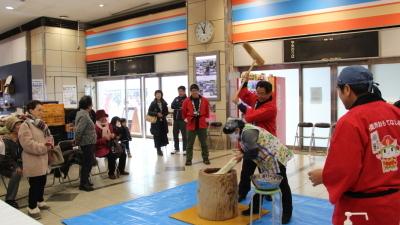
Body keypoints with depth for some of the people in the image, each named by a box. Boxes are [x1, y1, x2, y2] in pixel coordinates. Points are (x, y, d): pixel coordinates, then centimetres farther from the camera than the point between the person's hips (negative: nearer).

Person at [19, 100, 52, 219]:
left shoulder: (42, 124, 11)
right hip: (33, 161, -8)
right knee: (35, 184, 0)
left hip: (43, 159, 8)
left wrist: (50, 144, -6)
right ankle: (32, 208, 13)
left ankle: (40, 201, 36)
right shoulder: (25, 126, -16)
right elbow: (28, 144, -23)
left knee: (42, 182, 18)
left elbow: (49, 137, 16)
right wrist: (44, 146, -21)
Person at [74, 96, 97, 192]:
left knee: (88, 162, 18)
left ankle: (85, 181, 29)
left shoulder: (83, 113, 11)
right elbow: (78, 130, -26)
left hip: (89, 143, 10)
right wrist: (77, 141, -14)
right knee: (87, 163, -1)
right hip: (87, 143, -10)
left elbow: (79, 129, 19)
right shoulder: (84, 116, -21)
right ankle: (83, 184, 8)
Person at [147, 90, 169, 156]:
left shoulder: (164, 103, 6)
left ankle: (159, 147, 19)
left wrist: (163, 115, -8)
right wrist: (156, 114, -16)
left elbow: (166, 112, 11)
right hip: (156, 122, -3)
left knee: (163, 135, -1)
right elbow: (149, 112, -5)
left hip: (163, 121, 3)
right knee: (157, 135, -6)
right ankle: (158, 149, 6)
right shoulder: (153, 103, -2)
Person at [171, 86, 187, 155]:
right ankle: (176, 149, 22)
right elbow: (172, 106, -3)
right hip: (176, 119, 6)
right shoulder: (176, 99, 13)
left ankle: (185, 149, 9)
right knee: (175, 134, 11)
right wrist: (180, 107, -13)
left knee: (184, 135, 1)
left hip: (183, 120, -6)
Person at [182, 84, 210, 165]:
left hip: (202, 125, 1)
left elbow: (207, 111, 13)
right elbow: (184, 112, 9)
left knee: (204, 143, 9)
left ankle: (205, 159, 20)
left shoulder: (204, 100, 1)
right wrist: (186, 119, 4)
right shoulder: (186, 101, -2)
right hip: (191, 125, -1)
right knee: (190, 144, 4)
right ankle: (188, 160, 11)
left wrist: (206, 119, 9)